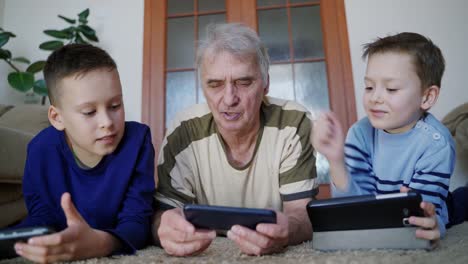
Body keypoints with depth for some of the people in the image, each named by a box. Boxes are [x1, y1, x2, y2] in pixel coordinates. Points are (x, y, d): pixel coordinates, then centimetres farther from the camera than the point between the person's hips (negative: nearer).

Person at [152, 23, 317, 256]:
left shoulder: (293, 123, -12)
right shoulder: (183, 133, -11)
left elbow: (302, 214, -14)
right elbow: (163, 212, -11)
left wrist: (285, 231, -37)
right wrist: (165, 228, -34)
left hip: (281, 255, 0)